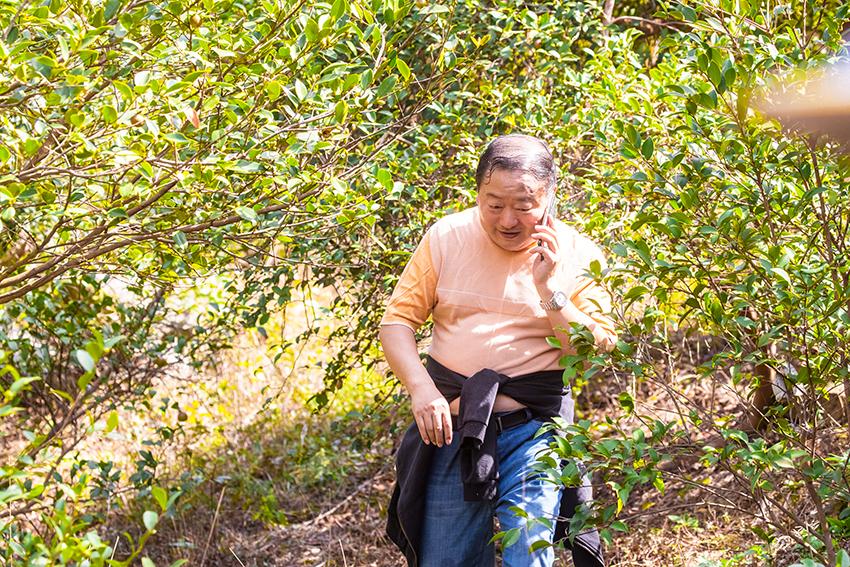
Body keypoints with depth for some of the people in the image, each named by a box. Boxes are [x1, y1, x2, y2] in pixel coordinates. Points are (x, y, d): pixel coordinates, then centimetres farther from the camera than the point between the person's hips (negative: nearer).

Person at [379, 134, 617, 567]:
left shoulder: (576, 255, -2)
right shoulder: (446, 238, 1)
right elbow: (397, 320, 1)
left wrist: (549, 290, -16)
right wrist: (420, 387, -14)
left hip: (534, 429, -2)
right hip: (454, 425, 2)